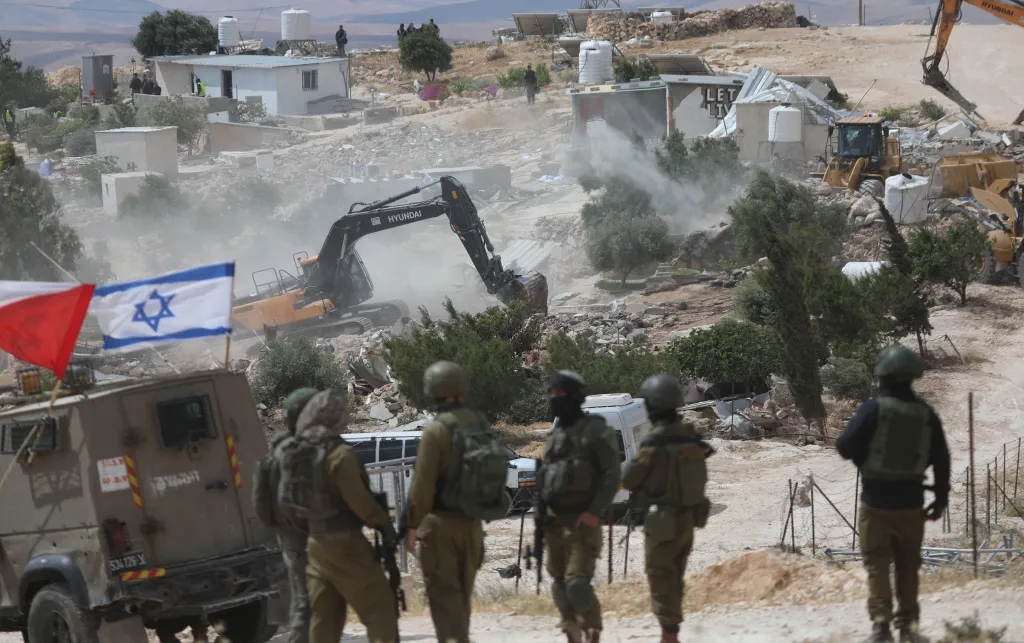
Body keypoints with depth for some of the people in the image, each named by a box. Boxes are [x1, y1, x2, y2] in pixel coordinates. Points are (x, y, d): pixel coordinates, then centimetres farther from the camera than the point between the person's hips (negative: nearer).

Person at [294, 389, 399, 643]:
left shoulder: (299, 453, 7)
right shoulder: (340, 454, -15)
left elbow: (286, 498, 10)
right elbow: (359, 500, -17)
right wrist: (384, 524, -5)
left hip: (315, 543, 8)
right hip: (344, 542, -8)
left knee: (323, 614, 12)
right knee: (378, 608, -3)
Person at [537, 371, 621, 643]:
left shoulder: (596, 431, -3)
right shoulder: (555, 435, 18)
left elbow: (612, 475, -10)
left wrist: (595, 512, -18)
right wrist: (540, 513, 8)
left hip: (582, 520, -7)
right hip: (555, 520, 7)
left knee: (577, 584, -17)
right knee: (560, 585, 8)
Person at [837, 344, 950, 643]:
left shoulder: (873, 409, -13)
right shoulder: (925, 414, 0)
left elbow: (845, 447, -13)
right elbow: (941, 459, 4)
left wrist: (862, 457, 10)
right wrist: (941, 497, 14)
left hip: (877, 500, -3)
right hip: (910, 502, 3)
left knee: (877, 564, 2)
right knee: (908, 565, 14)